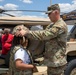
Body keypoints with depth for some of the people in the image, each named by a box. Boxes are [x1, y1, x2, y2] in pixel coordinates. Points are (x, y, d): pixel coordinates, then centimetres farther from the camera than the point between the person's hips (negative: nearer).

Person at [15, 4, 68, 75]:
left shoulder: (61, 25, -19)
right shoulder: (51, 25, 14)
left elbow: (44, 34, -28)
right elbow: (44, 34, 5)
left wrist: (26, 32, -28)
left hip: (56, 62, -9)